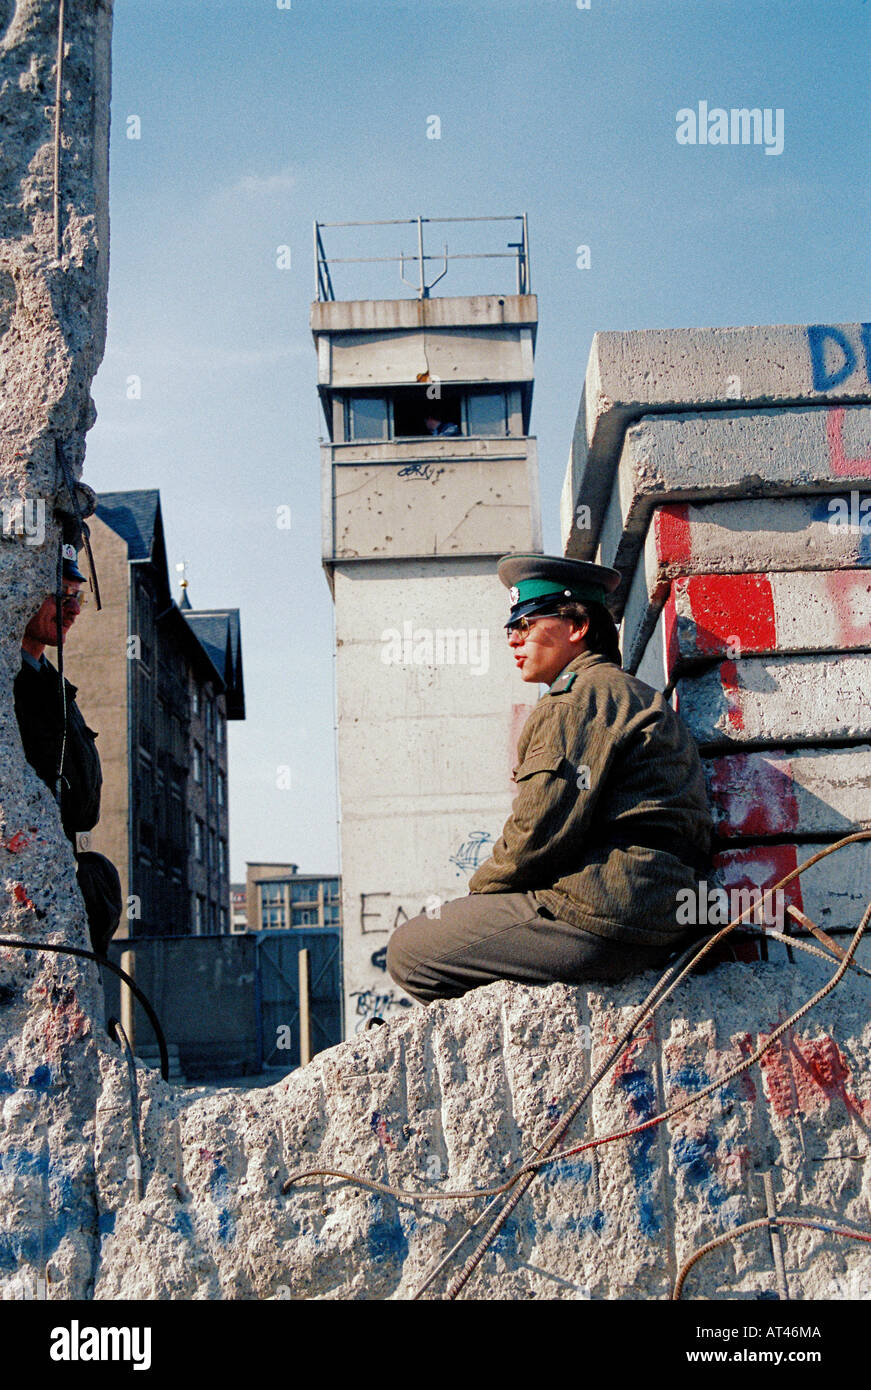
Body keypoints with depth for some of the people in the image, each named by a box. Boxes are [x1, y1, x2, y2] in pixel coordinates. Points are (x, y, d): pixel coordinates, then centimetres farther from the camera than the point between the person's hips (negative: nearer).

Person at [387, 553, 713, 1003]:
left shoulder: (579, 696, -8)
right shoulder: (641, 698, 25)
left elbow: (541, 834, -16)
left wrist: (480, 887, 3)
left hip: (603, 915, -11)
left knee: (408, 951, -5)